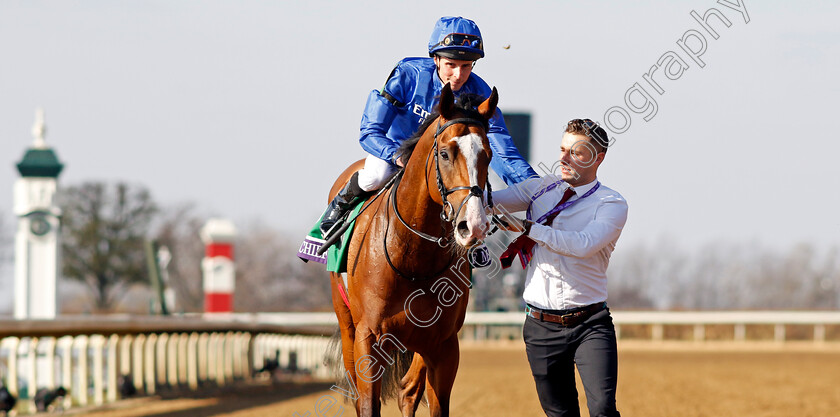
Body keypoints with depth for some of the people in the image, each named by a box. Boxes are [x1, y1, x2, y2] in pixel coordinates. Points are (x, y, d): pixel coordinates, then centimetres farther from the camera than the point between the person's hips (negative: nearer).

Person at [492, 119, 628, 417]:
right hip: (542, 326, 4)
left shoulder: (612, 204, -4)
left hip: (590, 324, -4)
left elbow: (583, 245, -21)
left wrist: (526, 227, -25)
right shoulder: (544, 187, 10)